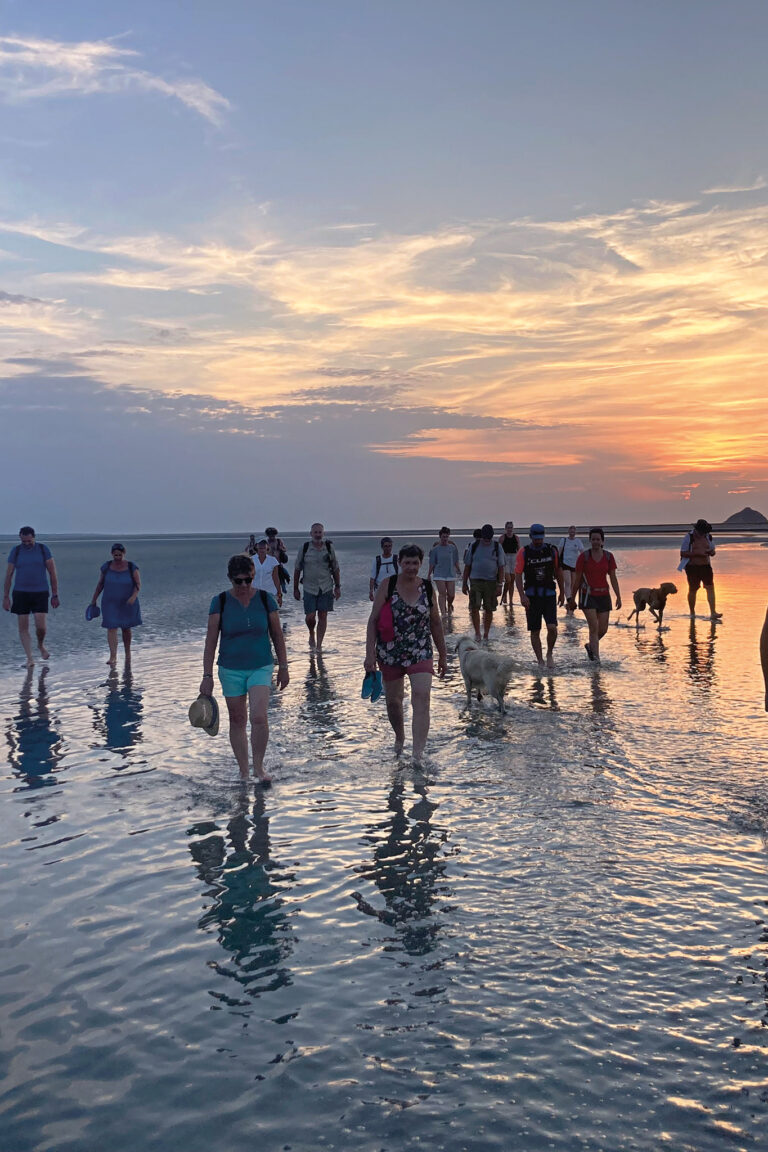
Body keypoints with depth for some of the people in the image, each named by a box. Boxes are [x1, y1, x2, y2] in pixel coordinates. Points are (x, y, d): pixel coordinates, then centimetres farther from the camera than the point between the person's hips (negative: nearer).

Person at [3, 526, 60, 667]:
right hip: (21, 593, 1)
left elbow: (52, 573, 2)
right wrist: (6, 597, 1)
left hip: (40, 593, -1)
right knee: (23, 627, -1)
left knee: (41, 626, -11)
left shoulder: (43, 549, 0)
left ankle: (41, 645, 20)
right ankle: (29, 658, 8)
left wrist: (55, 595, -1)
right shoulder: (15, 551, 2)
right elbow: (8, 574, 5)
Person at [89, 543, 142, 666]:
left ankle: (127, 653, 34)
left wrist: (134, 596, -27)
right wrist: (93, 600, 8)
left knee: (126, 628, 14)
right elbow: (100, 584, 5)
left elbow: (138, 584, -10)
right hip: (110, 604, 0)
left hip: (127, 604, 0)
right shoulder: (106, 567, -4)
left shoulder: (131, 568, -9)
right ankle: (113, 657, -14)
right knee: (111, 629, -11)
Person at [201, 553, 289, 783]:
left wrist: (283, 666, 6)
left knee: (259, 717, -16)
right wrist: (207, 675, -6)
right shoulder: (220, 601, -6)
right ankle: (243, 772, 20)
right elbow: (211, 641, -4)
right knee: (237, 721, 8)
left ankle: (258, 768, 2)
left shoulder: (265, 599, -3)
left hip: (260, 667, 0)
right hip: (231, 670, 0)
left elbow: (277, 635, 5)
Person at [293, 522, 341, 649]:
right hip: (309, 588, -1)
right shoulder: (304, 547, -2)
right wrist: (295, 589, 4)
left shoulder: (329, 547, 1)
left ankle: (319, 645, 10)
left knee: (323, 616, 0)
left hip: (326, 588, 1)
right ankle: (311, 634, 26)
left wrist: (338, 587, 5)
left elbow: (335, 569, 9)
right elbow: (297, 569, 4)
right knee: (310, 616, -6)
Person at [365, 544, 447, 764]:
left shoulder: (427, 588, 1)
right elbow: (373, 620, -5)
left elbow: (435, 623, 11)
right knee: (393, 700, 15)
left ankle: (418, 753, -15)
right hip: (390, 654, 0)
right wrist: (370, 653, -11)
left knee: (422, 700, -14)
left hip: (420, 654, 0)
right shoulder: (388, 585, -5)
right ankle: (399, 737, 42)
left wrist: (443, 655, 13)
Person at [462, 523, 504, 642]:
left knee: (489, 610, 5)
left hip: (491, 582, 0)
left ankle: (486, 635, 17)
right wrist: (464, 583, 6)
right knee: (474, 607, -12)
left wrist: (500, 584, -4)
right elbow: (467, 566, 9)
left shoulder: (497, 547, 3)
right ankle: (477, 633, -1)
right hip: (475, 581, 0)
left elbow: (501, 567, 3)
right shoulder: (474, 546, 4)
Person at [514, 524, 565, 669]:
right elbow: (518, 575, -6)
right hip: (531, 596, -1)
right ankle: (540, 661, 14)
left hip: (549, 595, 1)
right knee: (535, 631, 3)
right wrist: (522, 596, -16)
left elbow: (558, 571, 13)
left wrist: (562, 593, 16)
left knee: (552, 627, -12)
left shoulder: (551, 551, 3)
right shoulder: (524, 552, -3)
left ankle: (550, 654, 13)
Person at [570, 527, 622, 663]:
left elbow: (613, 578, 4)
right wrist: (572, 599, 3)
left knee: (603, 629, 6)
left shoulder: (608, 557, 2)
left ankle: (590, 646, 34)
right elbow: (577, 579, -1)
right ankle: (596, 657, -6)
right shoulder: (584, 557, -6)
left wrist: (618, 597, -2)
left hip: (604, 596, 4)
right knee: (594, 627, -13)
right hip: (588, 596, -4)